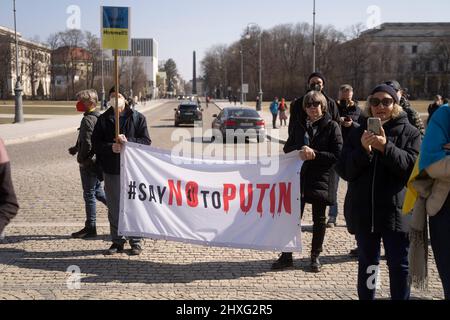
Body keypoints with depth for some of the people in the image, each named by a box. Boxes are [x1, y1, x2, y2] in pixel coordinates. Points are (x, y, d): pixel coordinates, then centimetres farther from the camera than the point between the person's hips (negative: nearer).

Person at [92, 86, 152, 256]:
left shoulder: (138, 118, 3)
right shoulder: (103, 119, 8)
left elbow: (146, 141, -4)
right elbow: (95, 143, 3)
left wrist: (128, 141, -19)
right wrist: (110, 147, -15)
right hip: (111, 170, 2)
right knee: (114, 208, 9)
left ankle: (135, 241, 14)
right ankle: (117, 241, 21)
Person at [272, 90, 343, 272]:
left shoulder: (332, 126, -3)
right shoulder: (299, 125, 9)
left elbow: (338, 155, -9)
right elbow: (287, 148, 8)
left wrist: (315, 154, -18)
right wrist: (300, 150, -13)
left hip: (321, 178, -3)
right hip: (299, 177, 3)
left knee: (319, 219, 9)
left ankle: (315, 257, 23)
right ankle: (286, 256, 16)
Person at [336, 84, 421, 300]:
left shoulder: (409, 132, 2)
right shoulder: (359, 132, 7)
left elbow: (412, 166, -12)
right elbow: (344, 170, -1)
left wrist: (386, 147, -24)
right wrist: (363, 150, -18)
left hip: (396, 210, -2)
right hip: (363, 211, 2)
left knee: (399, 266, 5)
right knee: (367, 264, 13)